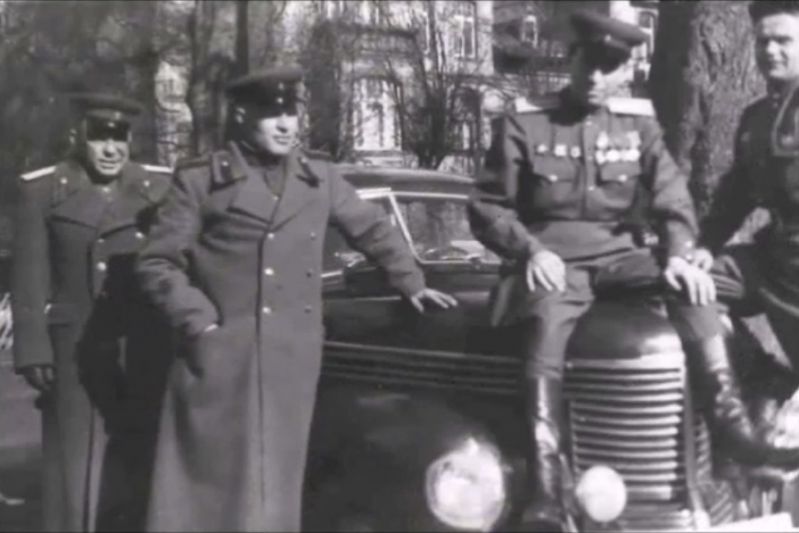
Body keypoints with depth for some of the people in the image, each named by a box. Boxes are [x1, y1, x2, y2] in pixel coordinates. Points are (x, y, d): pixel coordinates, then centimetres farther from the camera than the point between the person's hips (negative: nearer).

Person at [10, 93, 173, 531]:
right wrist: (33, 351, -7)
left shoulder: (160, 187, 5)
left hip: (145, 352, 1)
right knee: (77, 468, 5)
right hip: (76, 352, -1)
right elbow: (29, 276, -1)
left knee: (138, 463, 6)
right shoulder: (42, 189, 2)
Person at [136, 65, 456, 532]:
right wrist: (199, 322, -8)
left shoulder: (320, 176, 11)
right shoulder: (200, 179, 0)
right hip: (219, 358, -3)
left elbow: (373, 228, 25)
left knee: (274, 487, 9)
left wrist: (411, 282, 26)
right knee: (203, 486, 2)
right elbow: (157, 263, 0)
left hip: (292, 359, 3)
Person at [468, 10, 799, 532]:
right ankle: (546, 484, -38)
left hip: (618, 253, 4)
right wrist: (532, 250, -18)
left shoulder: (639, 121, 8)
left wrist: (679, 254, -14)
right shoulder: (525, 123, -2)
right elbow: (487, 207, -1)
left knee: (693, 286, -23)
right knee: (546, 327, -35)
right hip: (551, 258, -4)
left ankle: (733, 425, -22)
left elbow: (671, 197, 5)